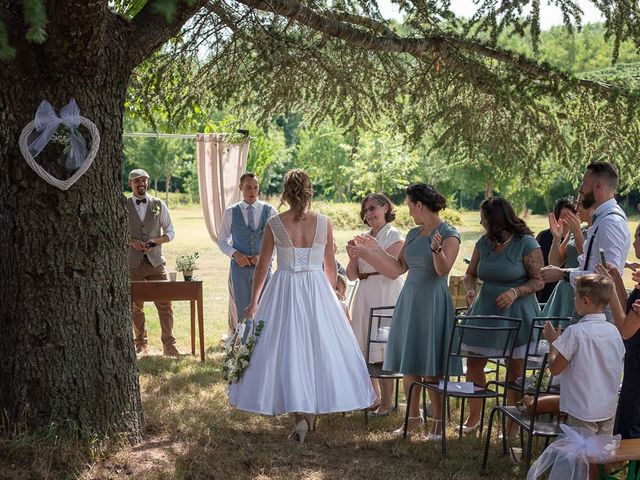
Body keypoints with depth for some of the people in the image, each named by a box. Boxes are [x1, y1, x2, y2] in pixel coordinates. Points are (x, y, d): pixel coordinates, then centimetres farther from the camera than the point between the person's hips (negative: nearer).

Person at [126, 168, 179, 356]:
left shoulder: (159, 205, 7)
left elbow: (170, 232, 9)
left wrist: (156, 241, -10)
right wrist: (131, 241, -12)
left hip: (156, 261, 0)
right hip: (133, 262, 0)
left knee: (164, 304, -5)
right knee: (136, 306, 8)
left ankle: (169, 345, 0)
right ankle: (140, 344, 20)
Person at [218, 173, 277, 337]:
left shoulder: (269, 211, 2)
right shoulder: (231, 212, 3)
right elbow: (222, 241, 8)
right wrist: (234, 254, -10)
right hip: (240, 266, 0)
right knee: (243, 312, 5)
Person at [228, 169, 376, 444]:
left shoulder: (274, 224, -5)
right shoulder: (324, 223, -2)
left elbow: (262, 267, 2)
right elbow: (331, 266, 7)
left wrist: (254, 302, 13)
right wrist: (330, 294, 24)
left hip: (284, 291, -1)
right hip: (317, 290, 1)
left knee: (286, 348, 6)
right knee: (319, 346, 10)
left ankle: (301, 415, 3)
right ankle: (310, 411, 13)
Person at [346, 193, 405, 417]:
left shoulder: (394, 236, -4)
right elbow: (352, 275, 12)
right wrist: (353, 258, -7)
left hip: (386, 295, -7)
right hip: (365, 295, 7)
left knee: (382, 351, -7)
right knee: (366, 350, 9)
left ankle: (386, 402, 1)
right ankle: (374, 397, 21)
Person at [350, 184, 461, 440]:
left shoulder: (449, 234, -8)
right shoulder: (413, 234, 14)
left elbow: (443, 270, -20)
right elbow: (398, 268, 16)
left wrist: (436, 249, -37)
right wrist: (375, 249, 17)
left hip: (433, 301, -7)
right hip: (409, 299, 7)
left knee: (431, 367, -4)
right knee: (408, 363, 9)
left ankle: (438, 421, 7)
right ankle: (413, 417, 20)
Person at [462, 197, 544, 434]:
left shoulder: (527, 244, -10)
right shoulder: (483, 243, 6)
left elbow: (539, 280, -9)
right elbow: (470, 274, 14)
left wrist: (515, 292, -24)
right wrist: (470, 289, -7)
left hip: (517, 314, -5)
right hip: (485, 311, 5)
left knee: (516, 369, 2)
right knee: (473, 363, 8)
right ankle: (473, 417, 25)